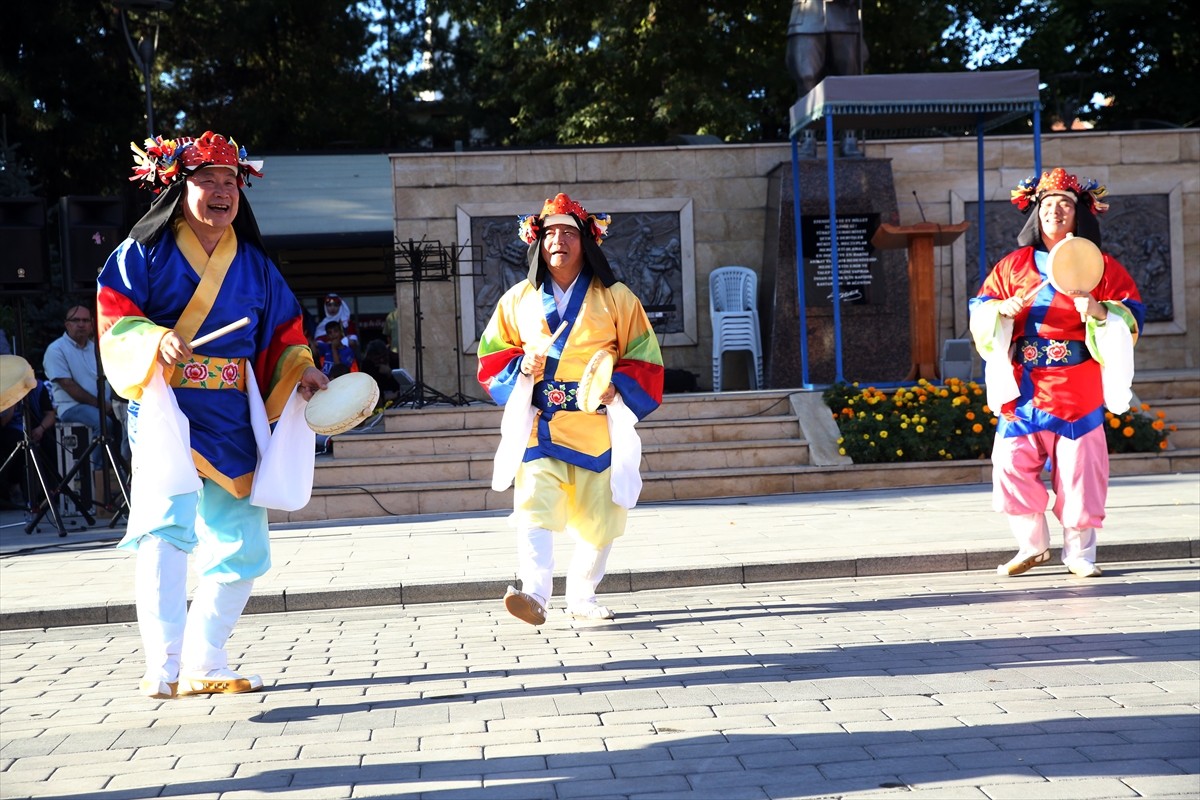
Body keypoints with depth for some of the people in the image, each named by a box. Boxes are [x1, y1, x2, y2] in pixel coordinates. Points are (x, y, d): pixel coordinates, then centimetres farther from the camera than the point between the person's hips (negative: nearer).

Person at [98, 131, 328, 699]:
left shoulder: (254, 263, 15)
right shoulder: (145, 252, 2)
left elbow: (284, 332, 19)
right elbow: (114, 320, -6)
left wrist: (301, 372, 1)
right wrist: (157, 340, -24)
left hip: (232, 420, 6)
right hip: (166, 411, -6)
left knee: (243, 548, 7)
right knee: (167, 528, -23)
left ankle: (202, 664, 20)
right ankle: (163, 668, -24)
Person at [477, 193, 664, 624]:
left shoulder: (615, 298, 5)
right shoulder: (518, 299, 11)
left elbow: (644, 360, 6)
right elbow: (492, 355, 15)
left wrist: (617, 388, -12)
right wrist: (520, 369, -6)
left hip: (598, 428, 0)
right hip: (538, 427, 0)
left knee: (598, 517, 5)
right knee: (535, 508, -18)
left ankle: (581, 595, 23)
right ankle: (535, 594, -30)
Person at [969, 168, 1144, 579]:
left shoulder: (1100, 266, 5)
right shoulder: (1013, 265, 11)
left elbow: (1133, 314, 0)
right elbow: (978, 311, 10)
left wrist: (1099, 312, -19)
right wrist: (1004, 309, -11)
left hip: (1078, 393, -2)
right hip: (1023, 391, 2)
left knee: (1079, 470, -1)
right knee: (1012, 467, -4)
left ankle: (1079, 551, 14)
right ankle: (1032, 545, 13)